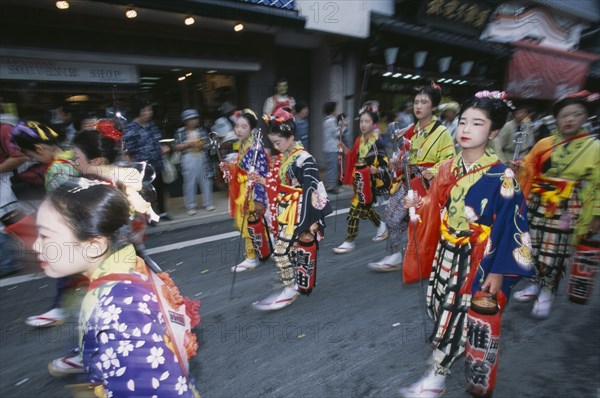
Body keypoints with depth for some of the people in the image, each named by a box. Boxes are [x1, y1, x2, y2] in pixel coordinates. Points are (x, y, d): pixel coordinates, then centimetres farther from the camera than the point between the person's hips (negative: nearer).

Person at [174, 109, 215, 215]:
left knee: (205, 180, 6)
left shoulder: (201, 131, 7)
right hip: (189, 160, -2)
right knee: (190, 183, 2)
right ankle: (191, 206, 12)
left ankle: (208, 203, 19)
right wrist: (188, 144, -14)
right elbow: (176, 147, -4)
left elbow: (207, 144, 10)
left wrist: (203, 145, -11)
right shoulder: (180, 132, -1)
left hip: (202, 158, 3)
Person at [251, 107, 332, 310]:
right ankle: (300, 285, 35)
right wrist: (263, 181, 2)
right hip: (286, 213, 9)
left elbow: (311, 192, -20)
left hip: (299, 214, -9)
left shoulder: (304, 160, -17)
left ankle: (290, 289, 10)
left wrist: (308, 222, -22)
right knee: (293, 251, 17)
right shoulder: (284, 157, 10)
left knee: (281, 251, -8)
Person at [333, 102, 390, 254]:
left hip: (369, 182, -7)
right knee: (364, 208, 21)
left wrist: (376, 170, -34)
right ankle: (381, 226, 45)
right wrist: (343, 147, 2)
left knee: (355, 211, -6)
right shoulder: (359, 140, 7)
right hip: (359, 181, 7)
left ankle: (349, 241, 6)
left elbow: (384, 165, -13)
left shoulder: (378, 143, -13)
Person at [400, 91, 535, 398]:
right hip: (445, 252, 6)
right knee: (438, 305, 19)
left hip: (475, 259, -6)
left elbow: (510, 227, -14)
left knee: (456, 313, 3)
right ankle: (459, 347, 49)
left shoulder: (501, 176, -17)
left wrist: (498, 271, -13)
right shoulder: (448, 168, -1)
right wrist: (419, 204, -11)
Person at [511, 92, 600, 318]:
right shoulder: (545, 144, 3)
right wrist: (518, 167, -11)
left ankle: (547, 292, 19)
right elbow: (528, 169, 12)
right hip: (538, 204, 2)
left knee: (556, 251, 2)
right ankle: (537, 285, 27)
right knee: (535, 246, 9)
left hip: (567, 208, -2)